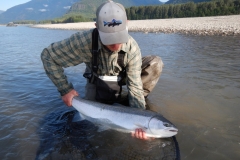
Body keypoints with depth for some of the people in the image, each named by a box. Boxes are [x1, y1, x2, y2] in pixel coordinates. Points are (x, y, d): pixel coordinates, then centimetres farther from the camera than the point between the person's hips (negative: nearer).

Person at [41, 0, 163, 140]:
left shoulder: (132, 48, -33)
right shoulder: (84, 41, -37)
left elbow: (135, 86, -29)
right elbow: (48, 55, -25)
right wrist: (65, 89, -28)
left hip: (123, 76, 1)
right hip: (98, 80, 0)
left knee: (155, 63, -20)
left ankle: (130, 101, -4)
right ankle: (115, 96, 18)